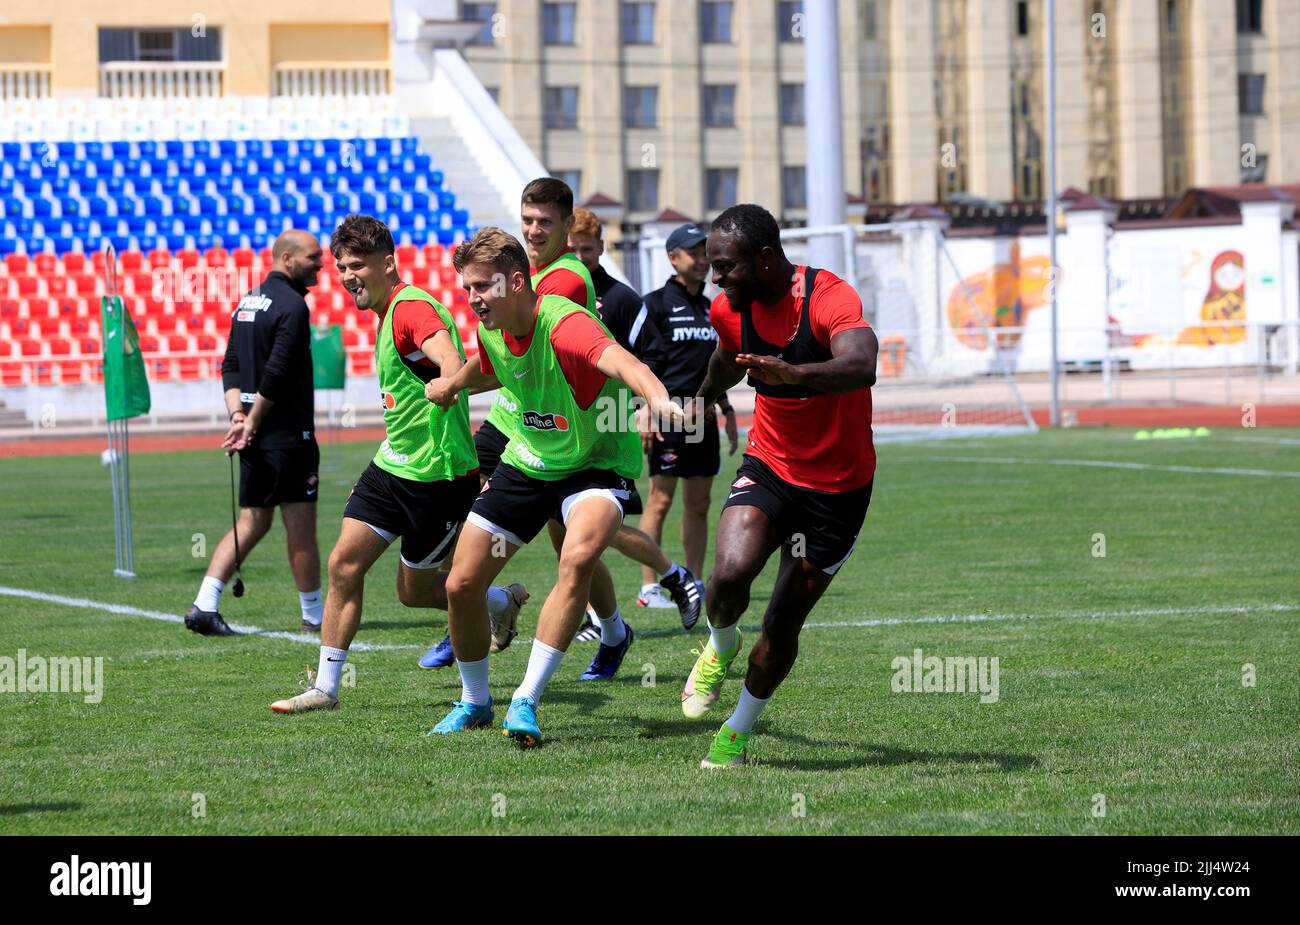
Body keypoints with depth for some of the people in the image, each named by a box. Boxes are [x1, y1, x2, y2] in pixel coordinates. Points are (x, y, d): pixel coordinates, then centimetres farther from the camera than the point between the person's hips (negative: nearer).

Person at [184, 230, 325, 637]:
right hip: (287, 434, -8)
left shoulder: (248, 302, 15)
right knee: (301, 526, 0)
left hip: (255, 435, 8)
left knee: (252, 522, 11)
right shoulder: (292, 305, -13)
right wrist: (252, 421, -12)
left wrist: (238, 416, 2)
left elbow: (231, 366, 12)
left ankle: (204, 606, 1)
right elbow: (277, 373, -20)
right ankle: (314, 616, 6)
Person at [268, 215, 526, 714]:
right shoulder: (388, 314, 13)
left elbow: (450, 359, -40)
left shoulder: (413, 307, -18)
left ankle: (503, 602, 32)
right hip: (392, 466, 9)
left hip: (437, 476, -9)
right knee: (345, 561, -3)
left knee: (416, 589, 4)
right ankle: (325, 688, 1)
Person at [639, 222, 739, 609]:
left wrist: (726, 410, 22)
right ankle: (649, 587, -8)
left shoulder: (708, 308, 18)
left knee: (699, 502, 8)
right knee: (661, 498, -9)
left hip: (703, 418, 7)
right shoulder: (656, 303, -4)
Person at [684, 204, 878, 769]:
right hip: (768, 466, 3)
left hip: (838, 487, -3)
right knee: (731, 572, -25)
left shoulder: (830, 298, -24)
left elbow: (860, 367, -45)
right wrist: (704, 398, 42)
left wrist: (794, 373, -64)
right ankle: (719, 648, 8)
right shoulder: (731, 310, -5)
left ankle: (738, 733, 24)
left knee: (783, 625, 2)